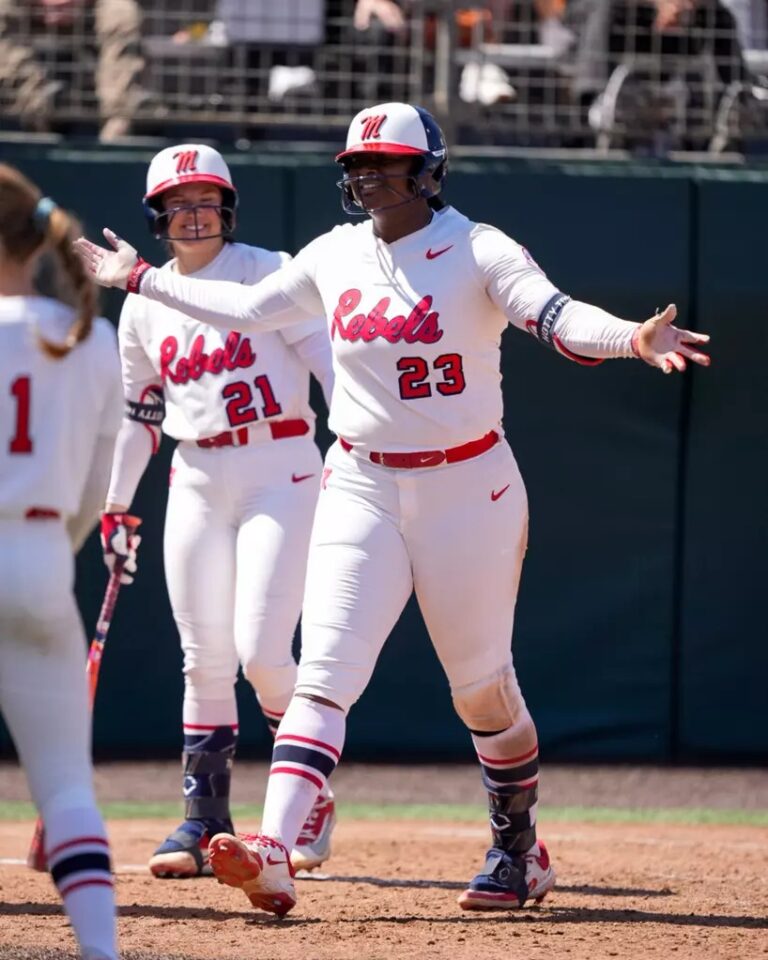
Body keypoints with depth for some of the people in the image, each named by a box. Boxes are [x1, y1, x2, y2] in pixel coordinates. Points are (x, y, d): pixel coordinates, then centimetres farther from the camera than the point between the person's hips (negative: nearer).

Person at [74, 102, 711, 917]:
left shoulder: (477, 251, -10)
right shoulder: (335, 256, 5)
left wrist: (633, 338, -45)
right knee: (324, 673, -11)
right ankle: (273, 852, -25)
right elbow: (246, 309, 20)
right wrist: (139, 279, 24)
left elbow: (555, 316, -26)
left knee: (482, 686, 8)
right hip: (361, 489, 3)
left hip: (468, 490, -3)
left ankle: (520, 850, 29)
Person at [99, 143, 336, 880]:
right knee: (204, 660, 2)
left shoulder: (267, 274, -4)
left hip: (280, 471, -4)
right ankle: (204, 820, 8)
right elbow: (139, 411, 20)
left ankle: (310, 796, 8)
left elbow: (326, 358, -13)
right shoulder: (143, 305, 10)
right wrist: (115, 506, 20)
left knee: (261, 652, -12)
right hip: (197, 482, 4)